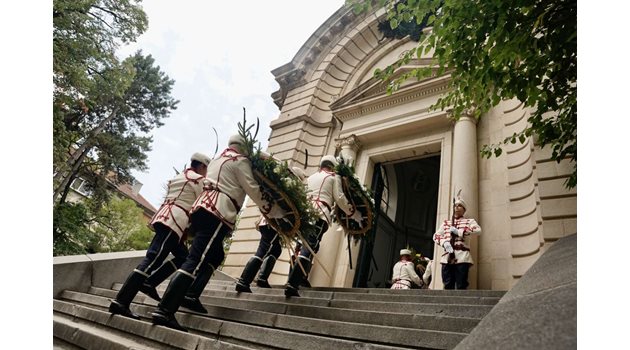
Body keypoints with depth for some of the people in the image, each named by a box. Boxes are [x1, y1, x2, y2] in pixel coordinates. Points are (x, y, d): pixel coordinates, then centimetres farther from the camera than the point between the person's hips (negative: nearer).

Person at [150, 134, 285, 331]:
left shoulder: (217, 160, 28)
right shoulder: (240, 161, 2)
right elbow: (253, 190, -3)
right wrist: (275, 211, 3)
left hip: (201, 208, 9)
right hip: (216, 214, -9)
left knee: (215, 256, 20)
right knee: (195, 261, -14)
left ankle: (190, 295, 10)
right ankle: (164, 311, -17)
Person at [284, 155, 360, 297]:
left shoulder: (310, 177, 30)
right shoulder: (334, 177, 14)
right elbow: (339, 198, 6)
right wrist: (354, 213, 14)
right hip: (320, 214, -6)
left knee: (305, 247, 12)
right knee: (309, 249, -15)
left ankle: (301, 278, 3)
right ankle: (292, 285, -25)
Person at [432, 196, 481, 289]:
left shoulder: (469, 221, 15)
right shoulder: (446, 223, 24)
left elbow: (478, 230, -6)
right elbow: (436, 235, 15)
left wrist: (459, 232, -11)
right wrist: (444, 243, -6)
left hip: (462, 256, -3)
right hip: (447, 257, 3)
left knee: (461, 286, -6)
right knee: (448, 286, 0)